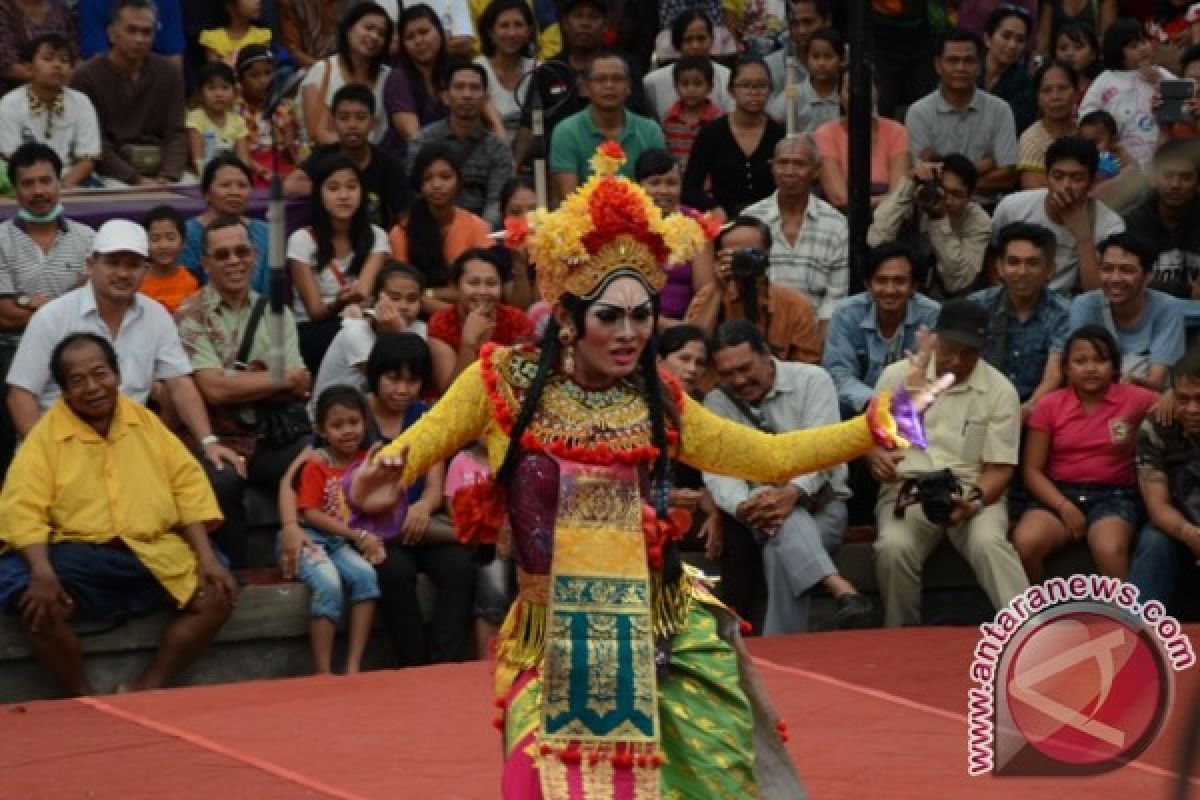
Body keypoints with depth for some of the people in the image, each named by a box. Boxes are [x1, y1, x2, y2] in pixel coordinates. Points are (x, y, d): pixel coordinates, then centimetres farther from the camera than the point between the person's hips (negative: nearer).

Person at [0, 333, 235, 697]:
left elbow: (187, 484, 11)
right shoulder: (46, 435, 0)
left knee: (217, 594, -15)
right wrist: (42, 573, -26)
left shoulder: (145, 421, 11)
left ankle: (145, 690, -7)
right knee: (39, 606, -32)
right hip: (80, 555, -4)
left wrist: (206, 557, -2)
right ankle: (87, 699, -10)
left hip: (154, 552, 4)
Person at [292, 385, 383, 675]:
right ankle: (323, 674, -27)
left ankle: (353, 667, -25)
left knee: (366, 575, -26)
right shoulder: (317, 464, -3)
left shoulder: (368, 460, 9)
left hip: (347, 543, 4)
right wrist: (359, 536, -13)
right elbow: (311, 514, -9)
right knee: (329, 584, -31)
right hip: (314, 539, -4)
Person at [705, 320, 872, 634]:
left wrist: (793, 493, -36)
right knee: (784, 522, -36)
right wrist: (743, 506, -31)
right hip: (756, 513, 1)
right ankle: (841, 590, -54)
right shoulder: (716, 403, 7)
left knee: (781, 552, -34)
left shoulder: (812, 380, -2)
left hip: (819, 504, -1)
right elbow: (717, 469, -8)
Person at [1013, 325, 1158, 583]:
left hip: (1112, 496, -2)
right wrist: (1064, 507, -12)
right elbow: (1032, 470, 3)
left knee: (1109, 550, -35)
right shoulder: (1049, 405, 5)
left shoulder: (1135, 399, 2)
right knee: (1024, 543, -29)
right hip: (1059, 494, 2)